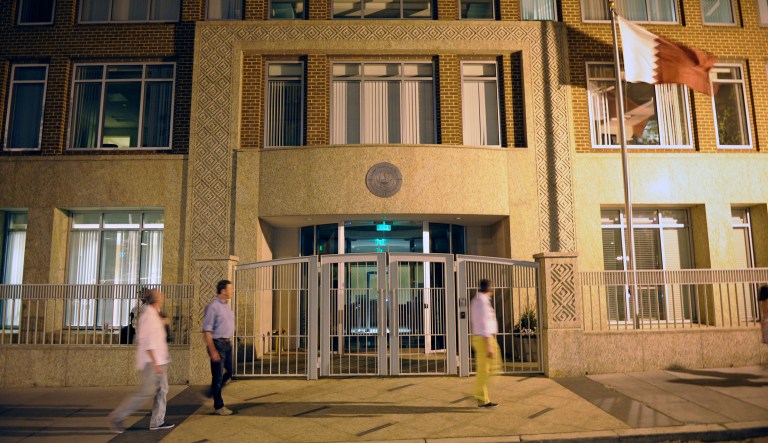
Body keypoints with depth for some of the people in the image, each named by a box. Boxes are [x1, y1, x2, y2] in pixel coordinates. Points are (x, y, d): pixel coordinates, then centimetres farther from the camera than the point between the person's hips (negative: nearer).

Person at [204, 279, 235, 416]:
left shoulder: (227, 306, 11)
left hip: (228, 343, 8)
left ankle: (214, 391, 35)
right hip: (218, 343, -8)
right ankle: (218, 407, 13)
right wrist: (212, 350, -20)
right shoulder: (213, 306, -15)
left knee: (229, 372, 13)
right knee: (218, 376, 2)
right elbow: (207, 330, -17)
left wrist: (229, 341, 15)